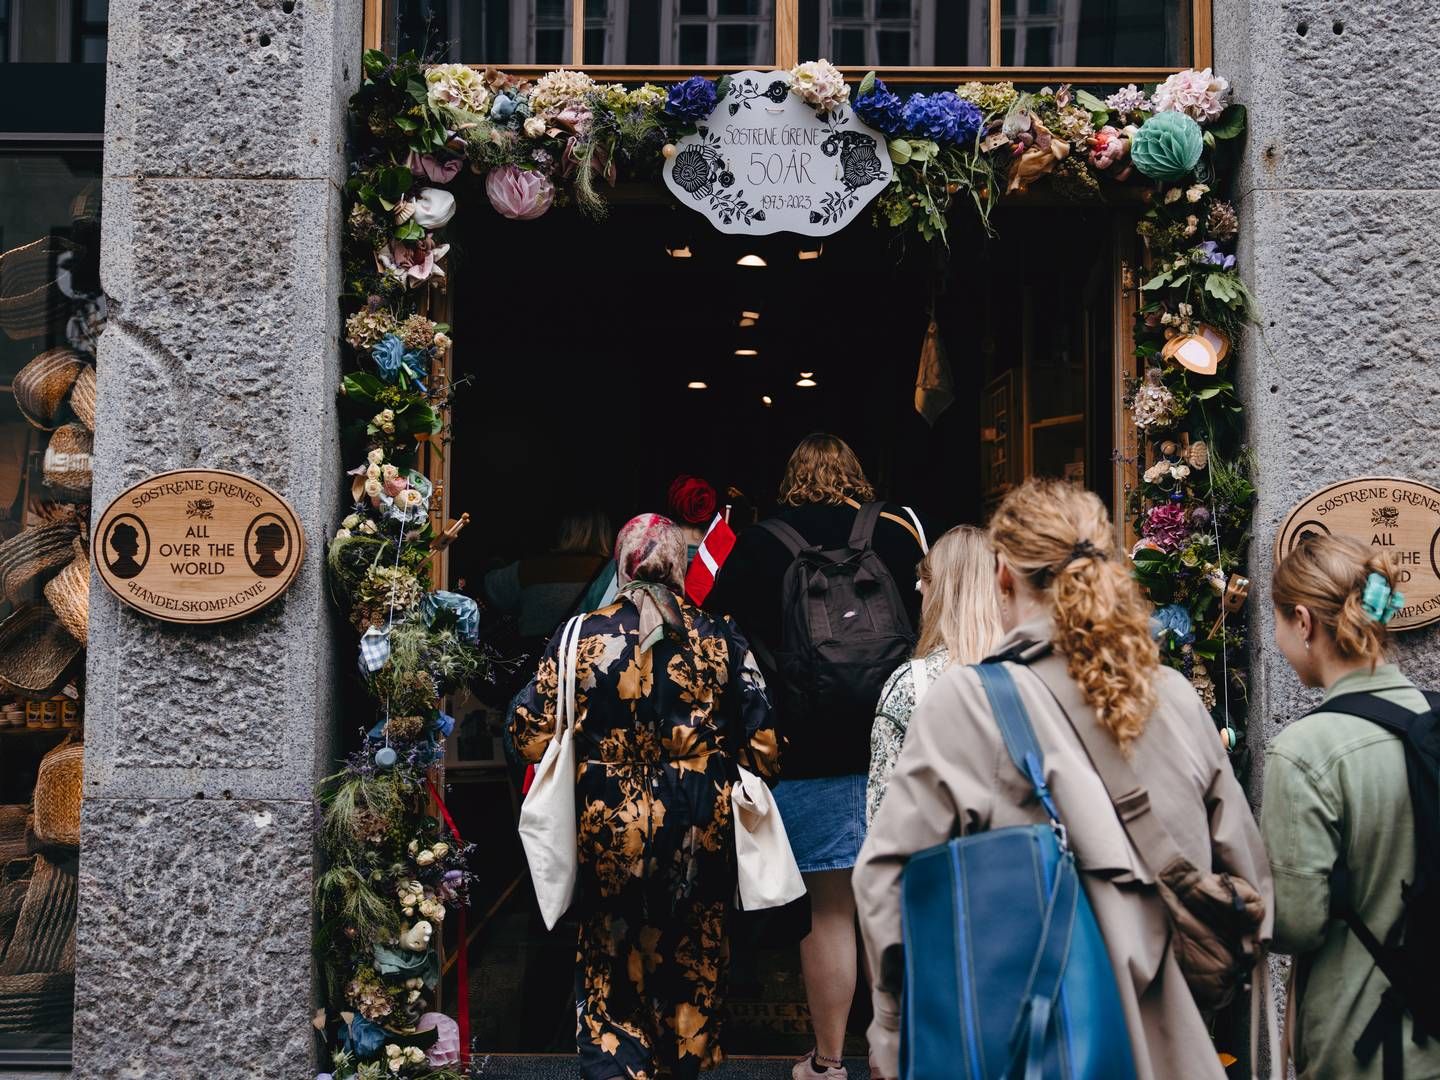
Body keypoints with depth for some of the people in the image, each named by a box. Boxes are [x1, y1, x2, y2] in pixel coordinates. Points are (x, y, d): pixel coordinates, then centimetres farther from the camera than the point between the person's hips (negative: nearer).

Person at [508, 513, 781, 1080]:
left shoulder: (580, 638, -6)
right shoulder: (722, 639, -4)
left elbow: (530, 734, -4)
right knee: (694, 961, 18)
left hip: (610, 830, -1)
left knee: (611, 960, 14)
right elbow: (763, 744, -4)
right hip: (701, 830, 1)